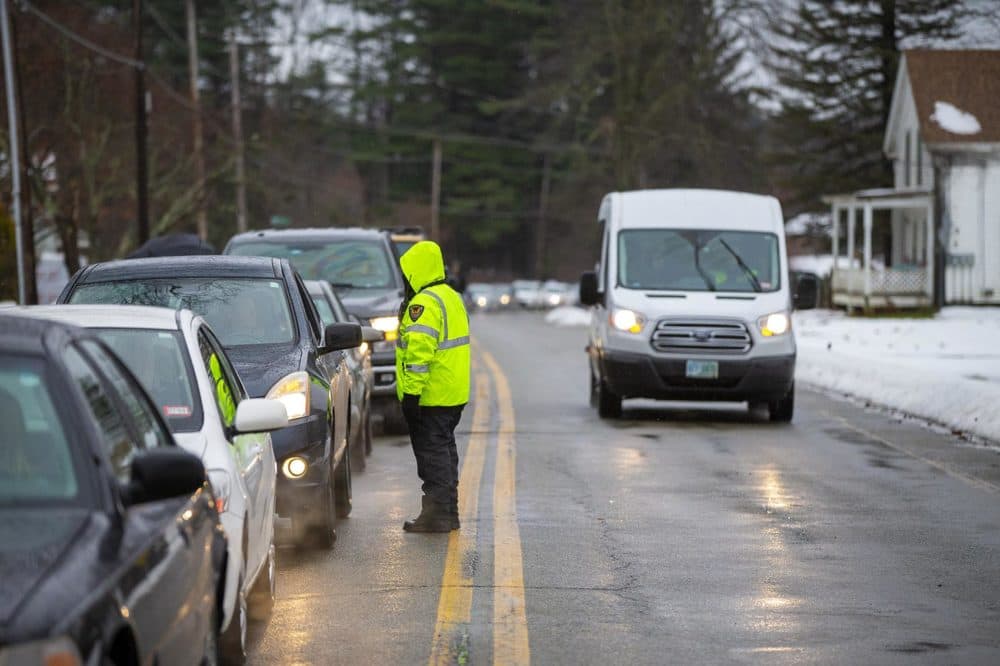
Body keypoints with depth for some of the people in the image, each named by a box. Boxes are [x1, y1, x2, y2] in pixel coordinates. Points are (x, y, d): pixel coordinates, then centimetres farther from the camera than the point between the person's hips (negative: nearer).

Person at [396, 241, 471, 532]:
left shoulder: (424, 304, -18)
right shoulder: (451, 297, 15)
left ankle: (436, 514, -5)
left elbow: (419, 351, -25)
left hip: (431, 397, -10)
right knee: (445, 449, 15)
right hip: (454, 395, 10)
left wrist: (411, 392, -25)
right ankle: (448, 513, 21)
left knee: (432, 451, -6)